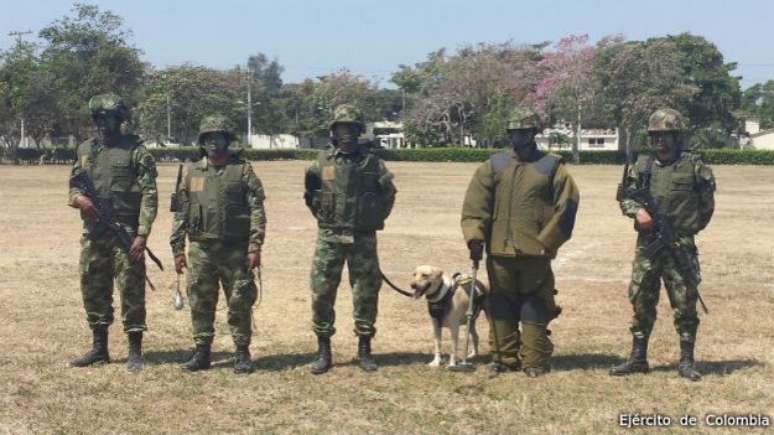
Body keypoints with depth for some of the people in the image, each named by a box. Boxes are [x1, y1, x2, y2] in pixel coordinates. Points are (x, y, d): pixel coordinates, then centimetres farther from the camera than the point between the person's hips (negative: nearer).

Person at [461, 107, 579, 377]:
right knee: (501, 307, 9)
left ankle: (534, 361, 9)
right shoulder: (493, 166, 9)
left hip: (536, 253, -3)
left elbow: (566, 205, -2)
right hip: (499, 252, 3)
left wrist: (547, 241, -6)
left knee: (535, 308, 2)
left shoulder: (551, 167, 2)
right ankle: (504, 357, 20)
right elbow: (475, 203, 4)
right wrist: (474, 236, -8)